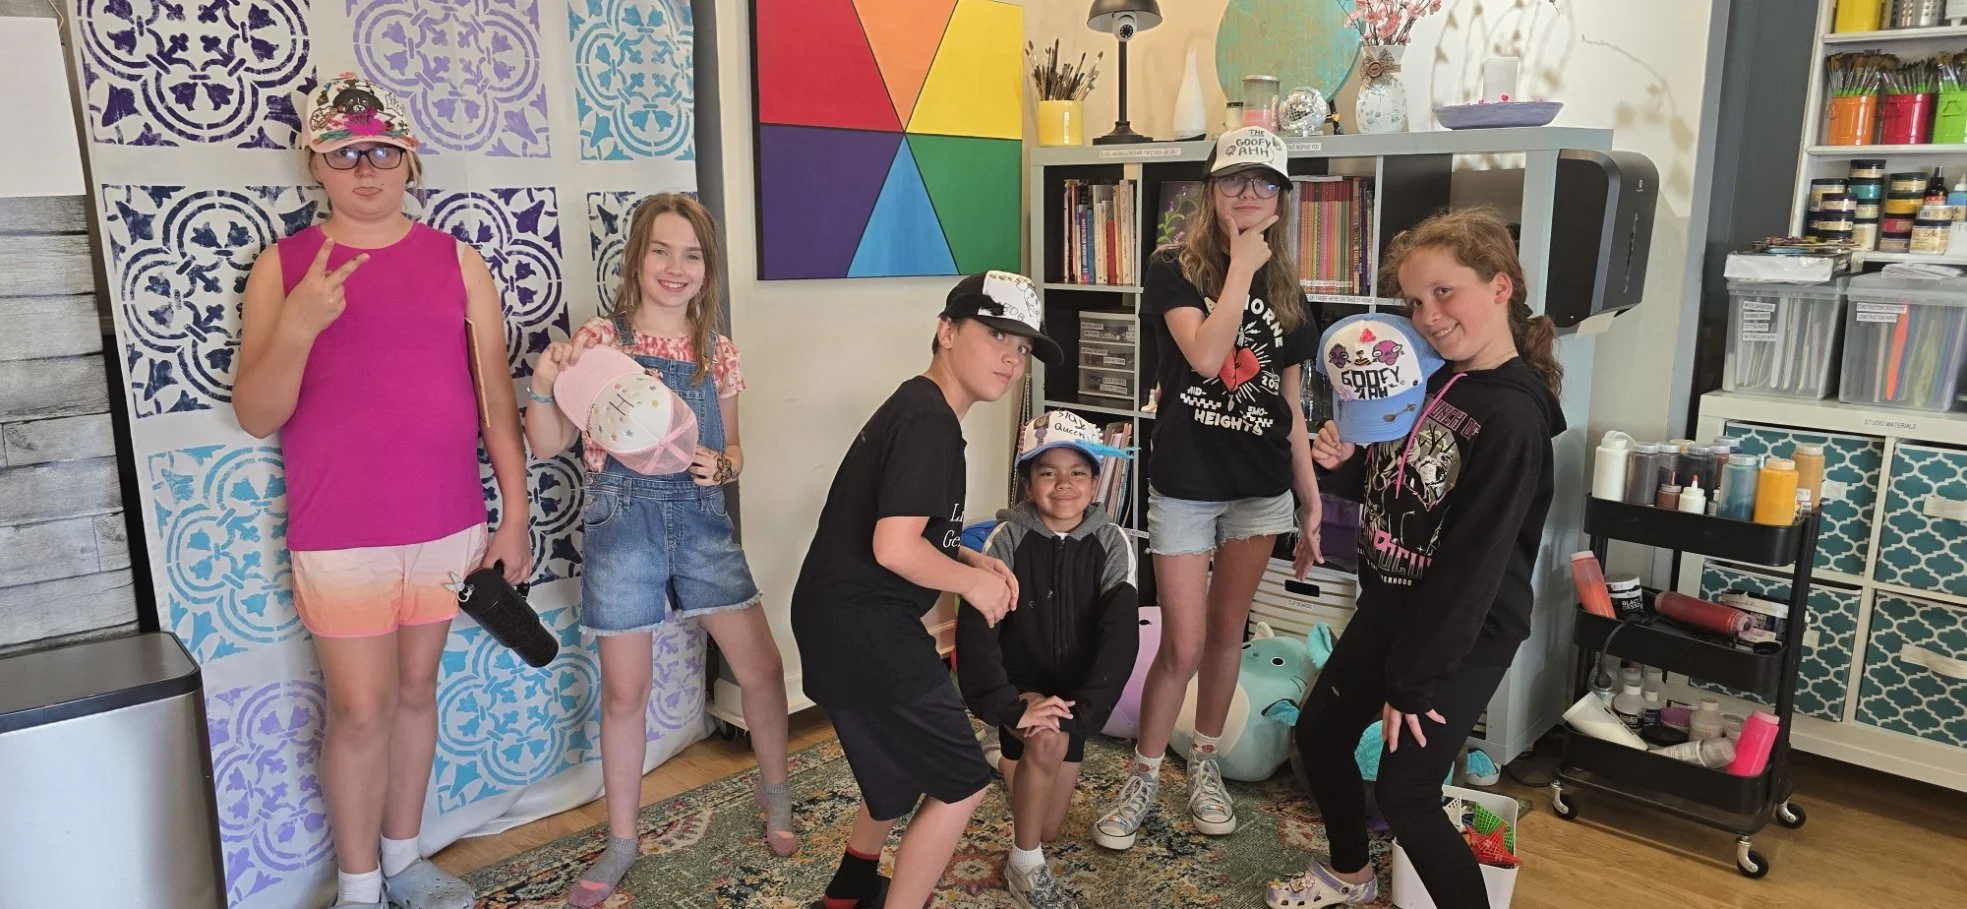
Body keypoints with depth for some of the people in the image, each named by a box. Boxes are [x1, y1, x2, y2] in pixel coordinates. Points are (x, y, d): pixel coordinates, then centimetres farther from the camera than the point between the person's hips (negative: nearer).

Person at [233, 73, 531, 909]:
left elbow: (496, 398, 3)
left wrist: (515, 515, 0)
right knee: (362, 709, 2)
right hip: (339, 536, -2)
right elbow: (256, 417, -6)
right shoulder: (284, 265, -1)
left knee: (416, 690, 14)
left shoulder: (457, 261, 3)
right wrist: (299, 325, -23)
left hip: (448, 525, 2)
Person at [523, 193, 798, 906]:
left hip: (701, 524, 3)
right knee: (624, 693, 9)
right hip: (622, 529, -2)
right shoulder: (598, 340, -6)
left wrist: (721, 466, -12)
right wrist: (542, 383, -23)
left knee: (761, 667, 5)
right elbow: (549, 445, -5)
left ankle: (774, 793, 33)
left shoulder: (717, 353, 2)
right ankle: (621, 841, 29)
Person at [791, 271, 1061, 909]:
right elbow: (895, 548, -26)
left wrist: (971, 559, 9)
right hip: (862, 629, -11)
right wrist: (975, 582, -10)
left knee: (908, 764, 28)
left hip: (846, 622, 11)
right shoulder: (930, 421, -18)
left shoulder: (917, 409, 14)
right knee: (961, 784, -1)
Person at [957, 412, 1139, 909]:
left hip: (1075, 691, 2)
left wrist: (1079, 710, -31)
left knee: (1048, 828, 6)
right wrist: (1010, 707, -34)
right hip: (1022, 684, -2)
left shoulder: (1112, 544, -13)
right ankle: (1024, 866, -10)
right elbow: (974, 633, -25)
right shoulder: (1007, 540, -17)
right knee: (1046, 742, -34)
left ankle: (1014, 757, 39)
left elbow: (1121, 638, -21)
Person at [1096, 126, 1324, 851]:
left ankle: (1205, 763, 32)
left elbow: (1291, 405, 9)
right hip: (1185, 484, -4)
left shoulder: (1284, 290, 7)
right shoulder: (1174, 270, -5)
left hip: (1260, 489, 4)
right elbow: (1204, 355, -23)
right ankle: (1142, 777, 18)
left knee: (1226, 632, 13)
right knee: (1183, 647, -1)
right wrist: (1241, 267, -15)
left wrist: (1312, 502, 8)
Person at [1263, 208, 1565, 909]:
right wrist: (1344, 462, -8)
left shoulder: (1511, 418, -23)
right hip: (1387, 609, 9)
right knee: (1319, 733, 18)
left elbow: (1472, 565, -24)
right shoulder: (1432, 383, 3)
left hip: (1462, 635, -9)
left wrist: (1413, 680, -20)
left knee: (1403, 792, -3)